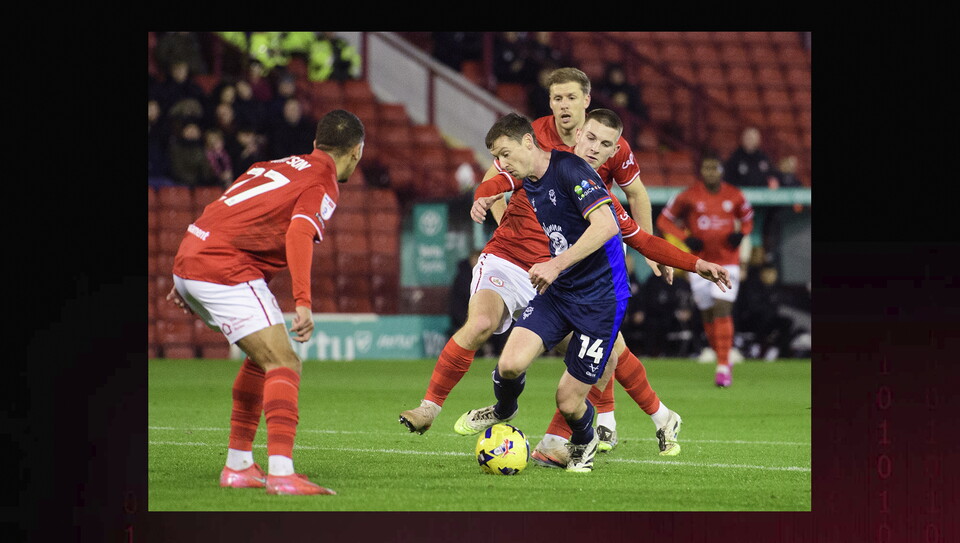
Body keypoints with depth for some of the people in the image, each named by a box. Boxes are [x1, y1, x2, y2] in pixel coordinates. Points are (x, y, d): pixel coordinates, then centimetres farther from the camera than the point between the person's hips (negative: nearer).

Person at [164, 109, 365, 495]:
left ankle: (238, 465, 22)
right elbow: (298, 233, -21)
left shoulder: (281, 165, 23)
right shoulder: (323, 185, -2)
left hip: (189, 260, 9)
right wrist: (303, 302, -29)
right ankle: (281, 472, -27)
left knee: (264, 356, 22)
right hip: (226, 271, -9)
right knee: (284, 365, -13)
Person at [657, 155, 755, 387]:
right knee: (708, 314, 6)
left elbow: (747, 218, 18)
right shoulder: (688, 197, -3)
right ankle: (723, 357, 26)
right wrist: (685, 238, -9)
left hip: (727, 261, -1)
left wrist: (741, 234, -4)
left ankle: (723, 366, -15)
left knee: (722, 310, -14)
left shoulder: (734, 196, 1)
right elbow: (664, 220, 5)